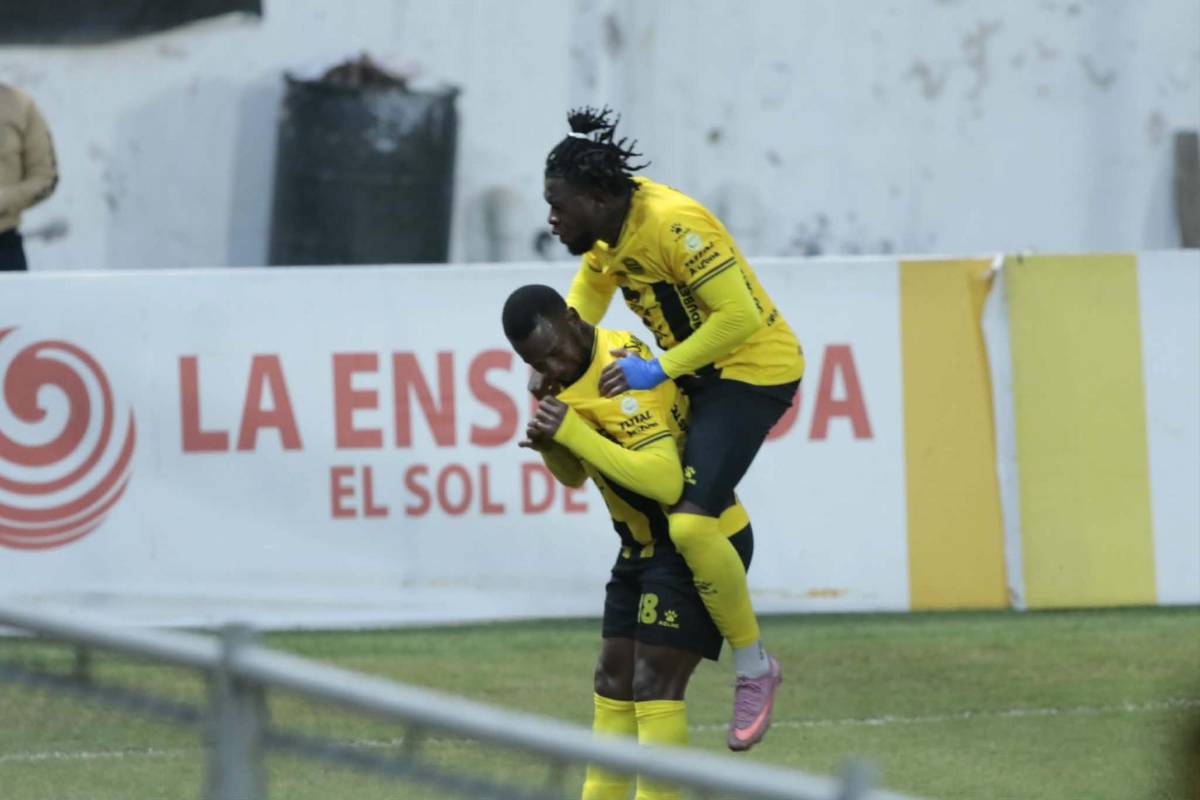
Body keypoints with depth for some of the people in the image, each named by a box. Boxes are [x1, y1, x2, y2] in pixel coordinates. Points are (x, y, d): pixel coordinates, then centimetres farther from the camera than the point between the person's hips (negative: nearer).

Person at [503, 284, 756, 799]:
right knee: (614, 684, 11)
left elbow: (665, 481, -36)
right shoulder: (567, 370, 4)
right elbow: (575, 476, 15)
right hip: (645, 545, 10)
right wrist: (550, 442, -8)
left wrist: (574, 433, -34)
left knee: (654, 685, -14)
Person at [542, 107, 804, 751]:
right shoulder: (612, 216, 1)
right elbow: (590, 288, 17)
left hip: (754, 368, -10)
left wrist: (659, 371, -28)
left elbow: (740, 316, -29)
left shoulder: (674, 226, -27)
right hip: (695, 369, 10)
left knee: (691, 521, -22)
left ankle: (754, 667, -5)